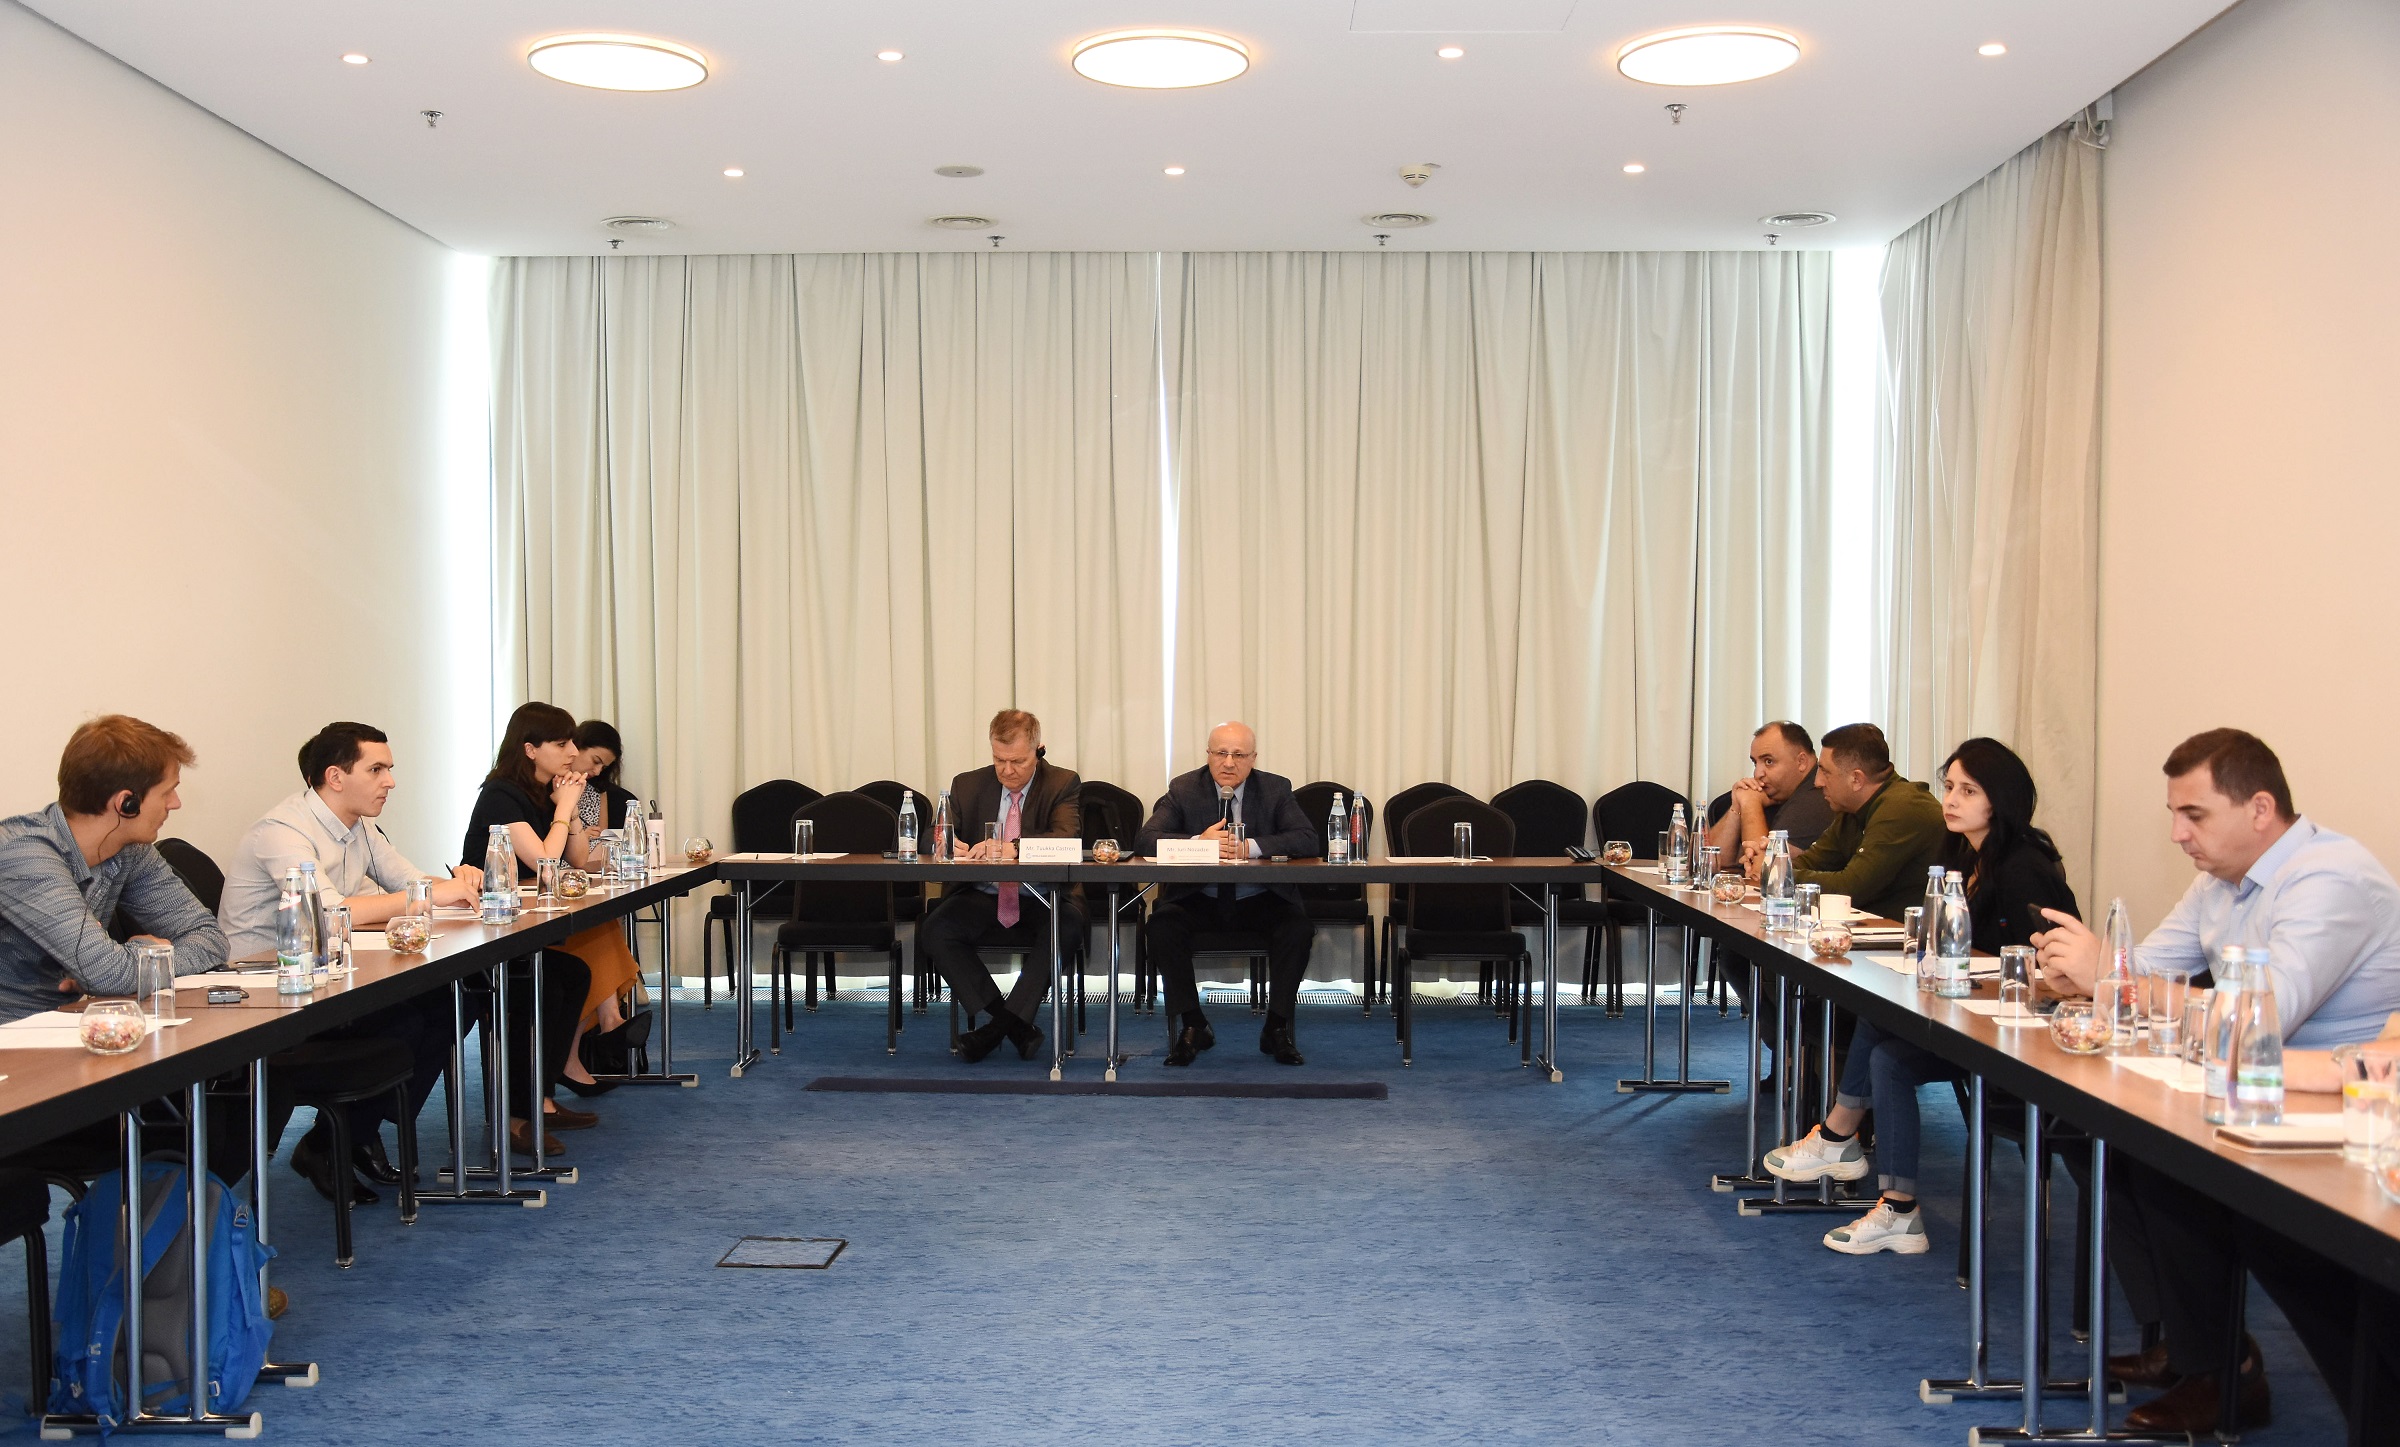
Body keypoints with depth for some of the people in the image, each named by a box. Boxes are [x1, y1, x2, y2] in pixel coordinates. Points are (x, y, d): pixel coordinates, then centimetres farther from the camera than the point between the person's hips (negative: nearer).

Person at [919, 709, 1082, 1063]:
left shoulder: (1063, 784, -2)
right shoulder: (967, 785, 8)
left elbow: (1067, 838, -20)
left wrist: (1012, 848, -37)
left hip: (1042, 900, -2)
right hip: (983, 898, 3)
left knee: (1068, 924, -36)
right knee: (934, 931, -26)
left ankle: (1000, 1024, -25)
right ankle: (1014, 1025, -21)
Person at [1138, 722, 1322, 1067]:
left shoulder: (1275, 789, 1)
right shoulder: (1183, 789, 1)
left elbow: (1308, 840, -11)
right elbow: (1148, 838, -11)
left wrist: (1251, 847, -25)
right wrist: (1199, 842, -29)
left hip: (1260, 900, 0)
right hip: (1198, 899, 0)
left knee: (1299, 929, -28)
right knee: (1160, 928, -28)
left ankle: (1277, 1027, -11)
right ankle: (1193, 1026, -11)